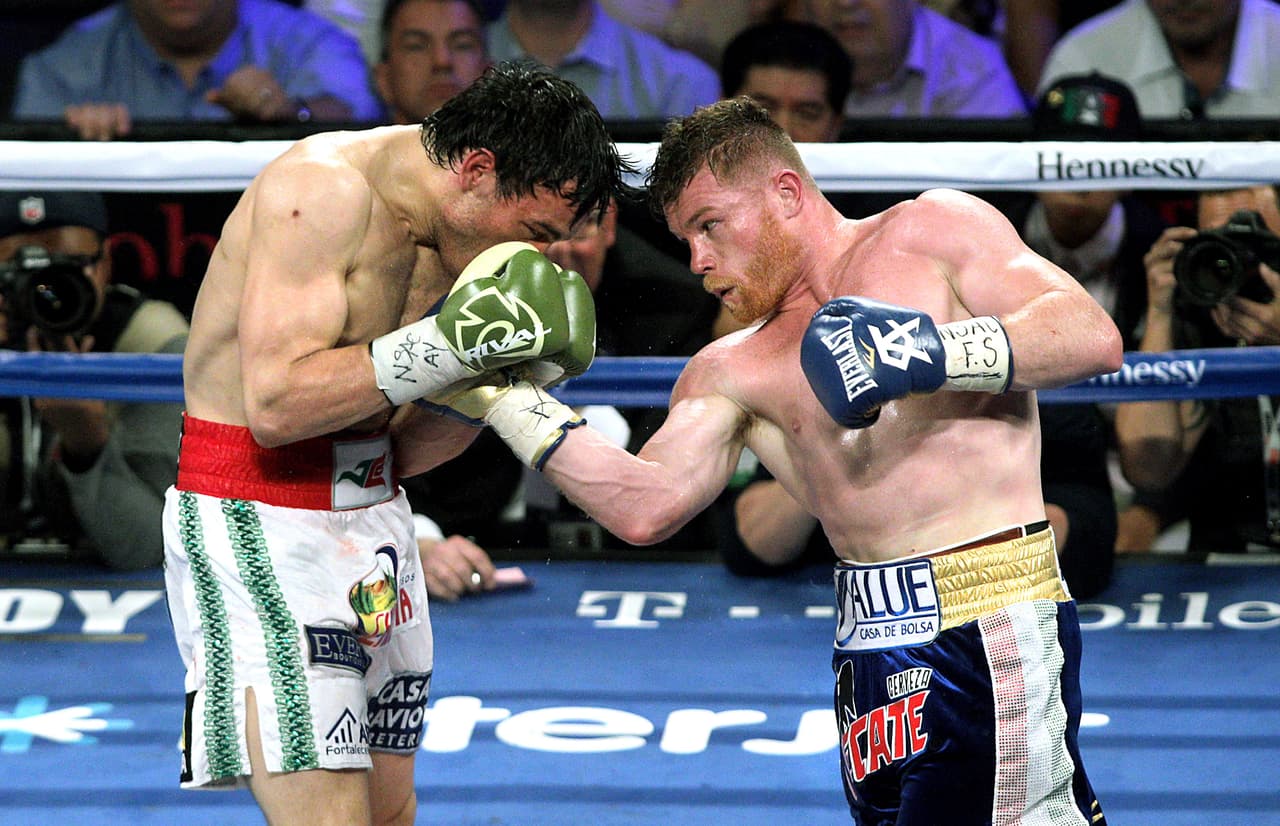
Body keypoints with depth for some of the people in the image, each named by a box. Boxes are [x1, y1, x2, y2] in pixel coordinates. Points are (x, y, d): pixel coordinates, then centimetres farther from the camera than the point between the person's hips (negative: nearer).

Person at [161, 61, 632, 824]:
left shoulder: (446, 241, 8)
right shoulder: (323, 190, -19)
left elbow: (402, 450, 11)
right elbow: (275, 403, -27)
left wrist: (495, 380, -6)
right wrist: (449, 344, -27)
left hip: (373, 516, 9)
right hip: (259, 527, -9)